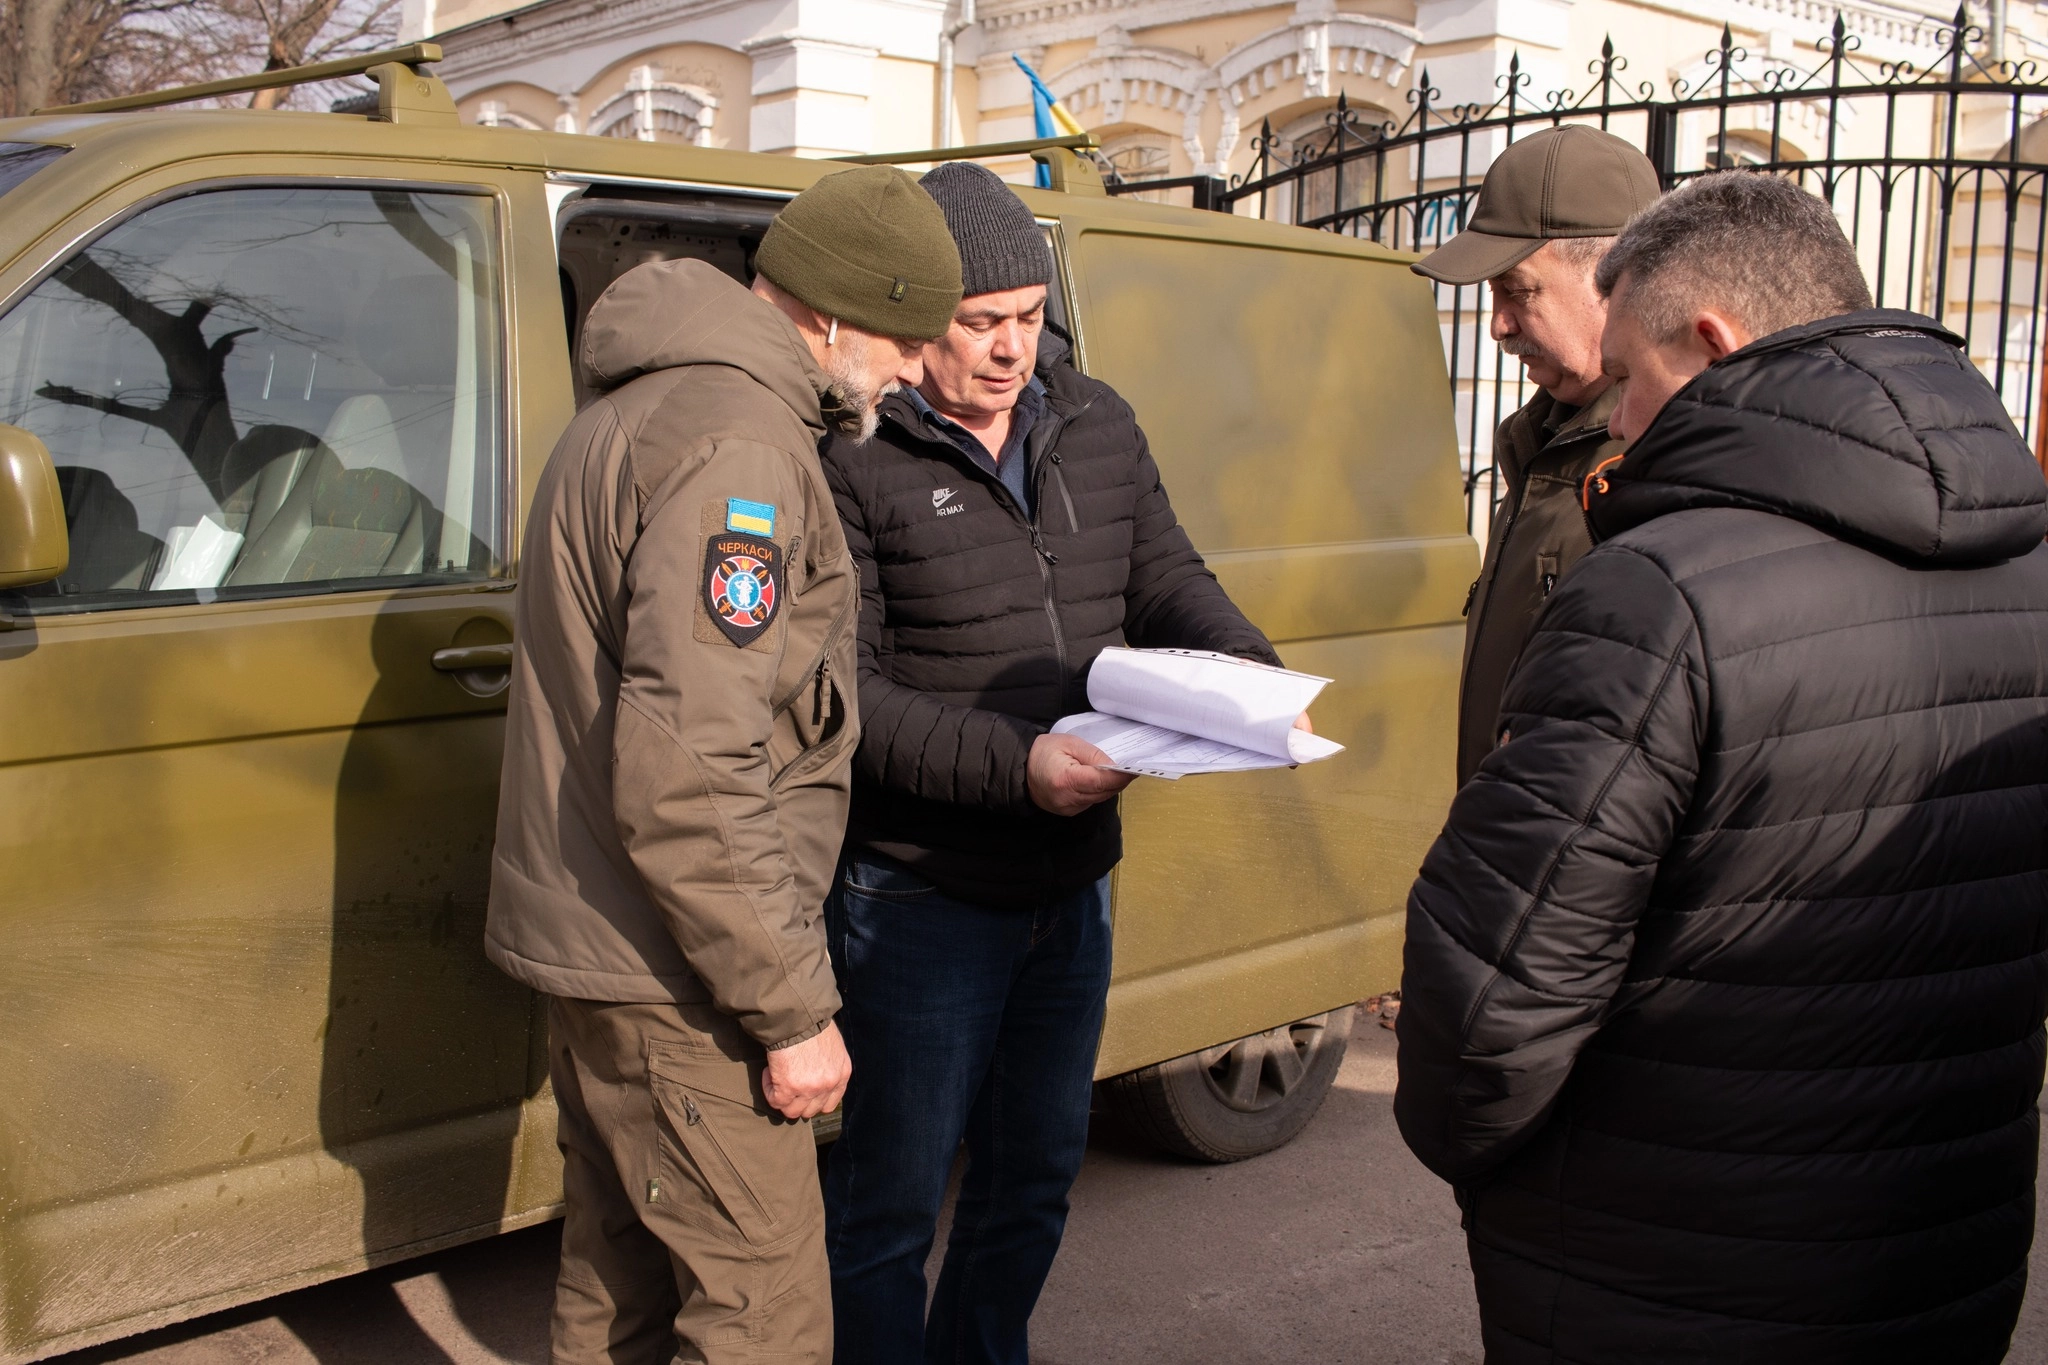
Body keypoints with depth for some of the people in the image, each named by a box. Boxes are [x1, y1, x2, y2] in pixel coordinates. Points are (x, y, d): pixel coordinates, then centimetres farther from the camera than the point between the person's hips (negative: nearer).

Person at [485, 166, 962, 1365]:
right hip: (667, 971, -10)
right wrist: (794, 1008, -20)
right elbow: (685, 779, -28)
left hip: (594, 940, 10)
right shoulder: (737, 447, -21)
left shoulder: (644, 411, 14)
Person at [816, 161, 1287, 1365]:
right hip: (920, 895, -6)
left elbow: (1169, 581, 8)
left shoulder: (1097, 423, 5)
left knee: (1037, 1173, 22)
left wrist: (1259, 679, -12)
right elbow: (847, 696, -18)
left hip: (1073, 881, 7)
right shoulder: (852, 460, -15)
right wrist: (1014, 766, -29)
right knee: (895, 1194, 7)